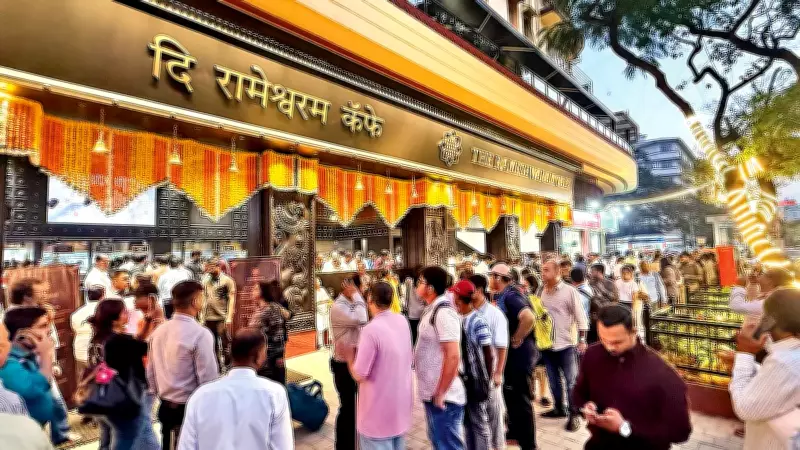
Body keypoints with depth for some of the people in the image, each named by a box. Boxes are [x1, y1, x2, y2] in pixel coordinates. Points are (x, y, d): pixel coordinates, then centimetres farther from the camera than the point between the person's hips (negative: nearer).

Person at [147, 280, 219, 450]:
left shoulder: (158, 331, 2)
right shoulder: (200, 334, -21)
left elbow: (150, 373, 10)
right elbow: (208, 378, -20)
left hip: (165, 408, 7)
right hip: (192, 409, -7)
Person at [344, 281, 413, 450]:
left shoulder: (371, 330, -26)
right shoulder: (402, 321, -3)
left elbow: (359, 375, -21)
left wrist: (349, 357, -2)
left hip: (380, 411, -7)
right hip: (401, 403, 7)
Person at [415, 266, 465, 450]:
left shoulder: (443, 312, -22)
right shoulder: (432, 309, 8)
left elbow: (453, 356, -26)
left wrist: (440, 394, -21)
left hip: (443, 397, -9)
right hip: (432, 394, 10)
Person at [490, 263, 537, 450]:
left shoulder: (510, 296, -23)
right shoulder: (503, 296, 7)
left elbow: (528, 317, -38)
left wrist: (516, 340, -27)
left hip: (519, 356, -10)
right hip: (511, 356, 10)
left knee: (521, 400, 3)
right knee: (510, 396, 23)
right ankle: (515, 431, 40)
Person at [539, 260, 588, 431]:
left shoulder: (569, 291, -11)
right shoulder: (542, 292, 5)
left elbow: (580, 316, -9)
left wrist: (582, 340, -11)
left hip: (566, 343, -5)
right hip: (547, 344, 6)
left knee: (570, 381, 4)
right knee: (554, 380, 17)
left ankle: (573, 414, 15)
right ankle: (558, 408, 33)